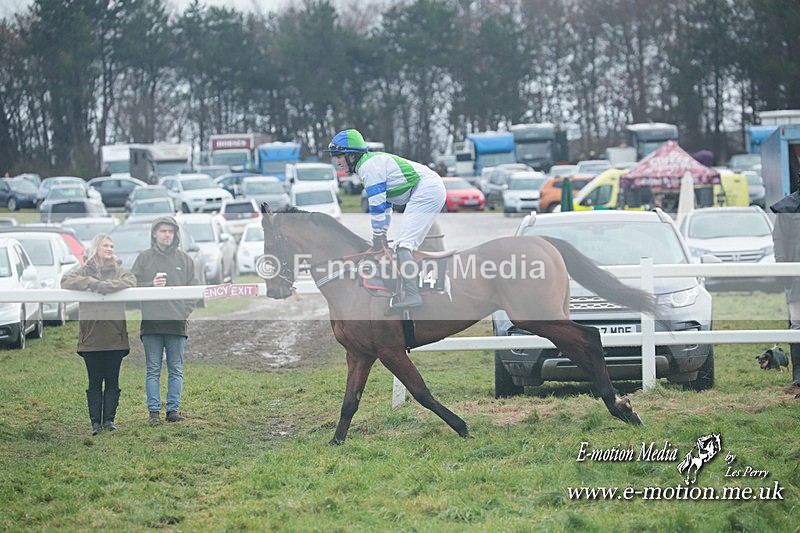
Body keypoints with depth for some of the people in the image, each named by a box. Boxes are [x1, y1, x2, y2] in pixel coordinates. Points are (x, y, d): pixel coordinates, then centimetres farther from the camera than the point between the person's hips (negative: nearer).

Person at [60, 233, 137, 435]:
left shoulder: (119, 271, 8)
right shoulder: (84, 271, 7)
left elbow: (130, 281, -13)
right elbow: (66, 282, -9)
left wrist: (102, 286, -19)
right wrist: (92, 283, -18)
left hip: (115, 335, 1)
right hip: (91, 335, -1)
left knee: (112, 381, 4)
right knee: (94, 382, 2)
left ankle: (109, 419, 10)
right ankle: (95, 422, 5)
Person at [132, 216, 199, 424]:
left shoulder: (184, 259, 10)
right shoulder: (144, 258, 7)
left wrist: (186, 311, -1)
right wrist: (151, 285, -13)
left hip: (177, 323, 1)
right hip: (151, 323, -1)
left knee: (176, 370, 4)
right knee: (153, 370, 2)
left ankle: (173, 409, 9)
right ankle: (154, 411, 4)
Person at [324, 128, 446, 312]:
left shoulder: (369, 166, -11)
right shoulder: (374, 162, 21)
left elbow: (377, 204, -13)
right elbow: (386, 203, 25)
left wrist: (378, 236, -6)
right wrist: (382, 235, 23)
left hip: (425, 192, -11)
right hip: (434, 189, 11)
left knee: (403, 243, -17)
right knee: (406, 244, 14)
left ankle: (412, 295, -27)